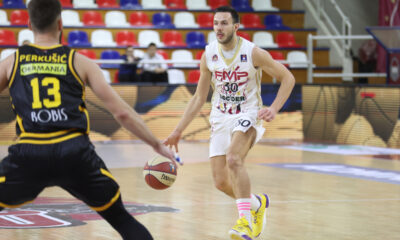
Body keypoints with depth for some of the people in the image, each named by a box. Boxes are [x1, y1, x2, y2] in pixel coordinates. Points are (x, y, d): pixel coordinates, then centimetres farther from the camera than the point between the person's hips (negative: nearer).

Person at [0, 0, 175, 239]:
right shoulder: (80, 62, 14)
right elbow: (122, 113, 11)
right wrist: (158, 145, 20)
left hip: (28, 156, 0)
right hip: (76, 153, 0)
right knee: (122, 220, 16)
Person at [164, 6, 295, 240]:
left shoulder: (253, 53, -13)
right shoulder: (209, 55, -1)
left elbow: (288, 78, -5)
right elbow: (199, 98, 9)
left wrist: (274, 109, -18)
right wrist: (178, 131, 6)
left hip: (248, 115, -5)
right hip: (221, 118, 5)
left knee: (233, 158, -33)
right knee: (221, 182, 0)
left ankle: (245, 220, -31)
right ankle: (257, 203, 30)